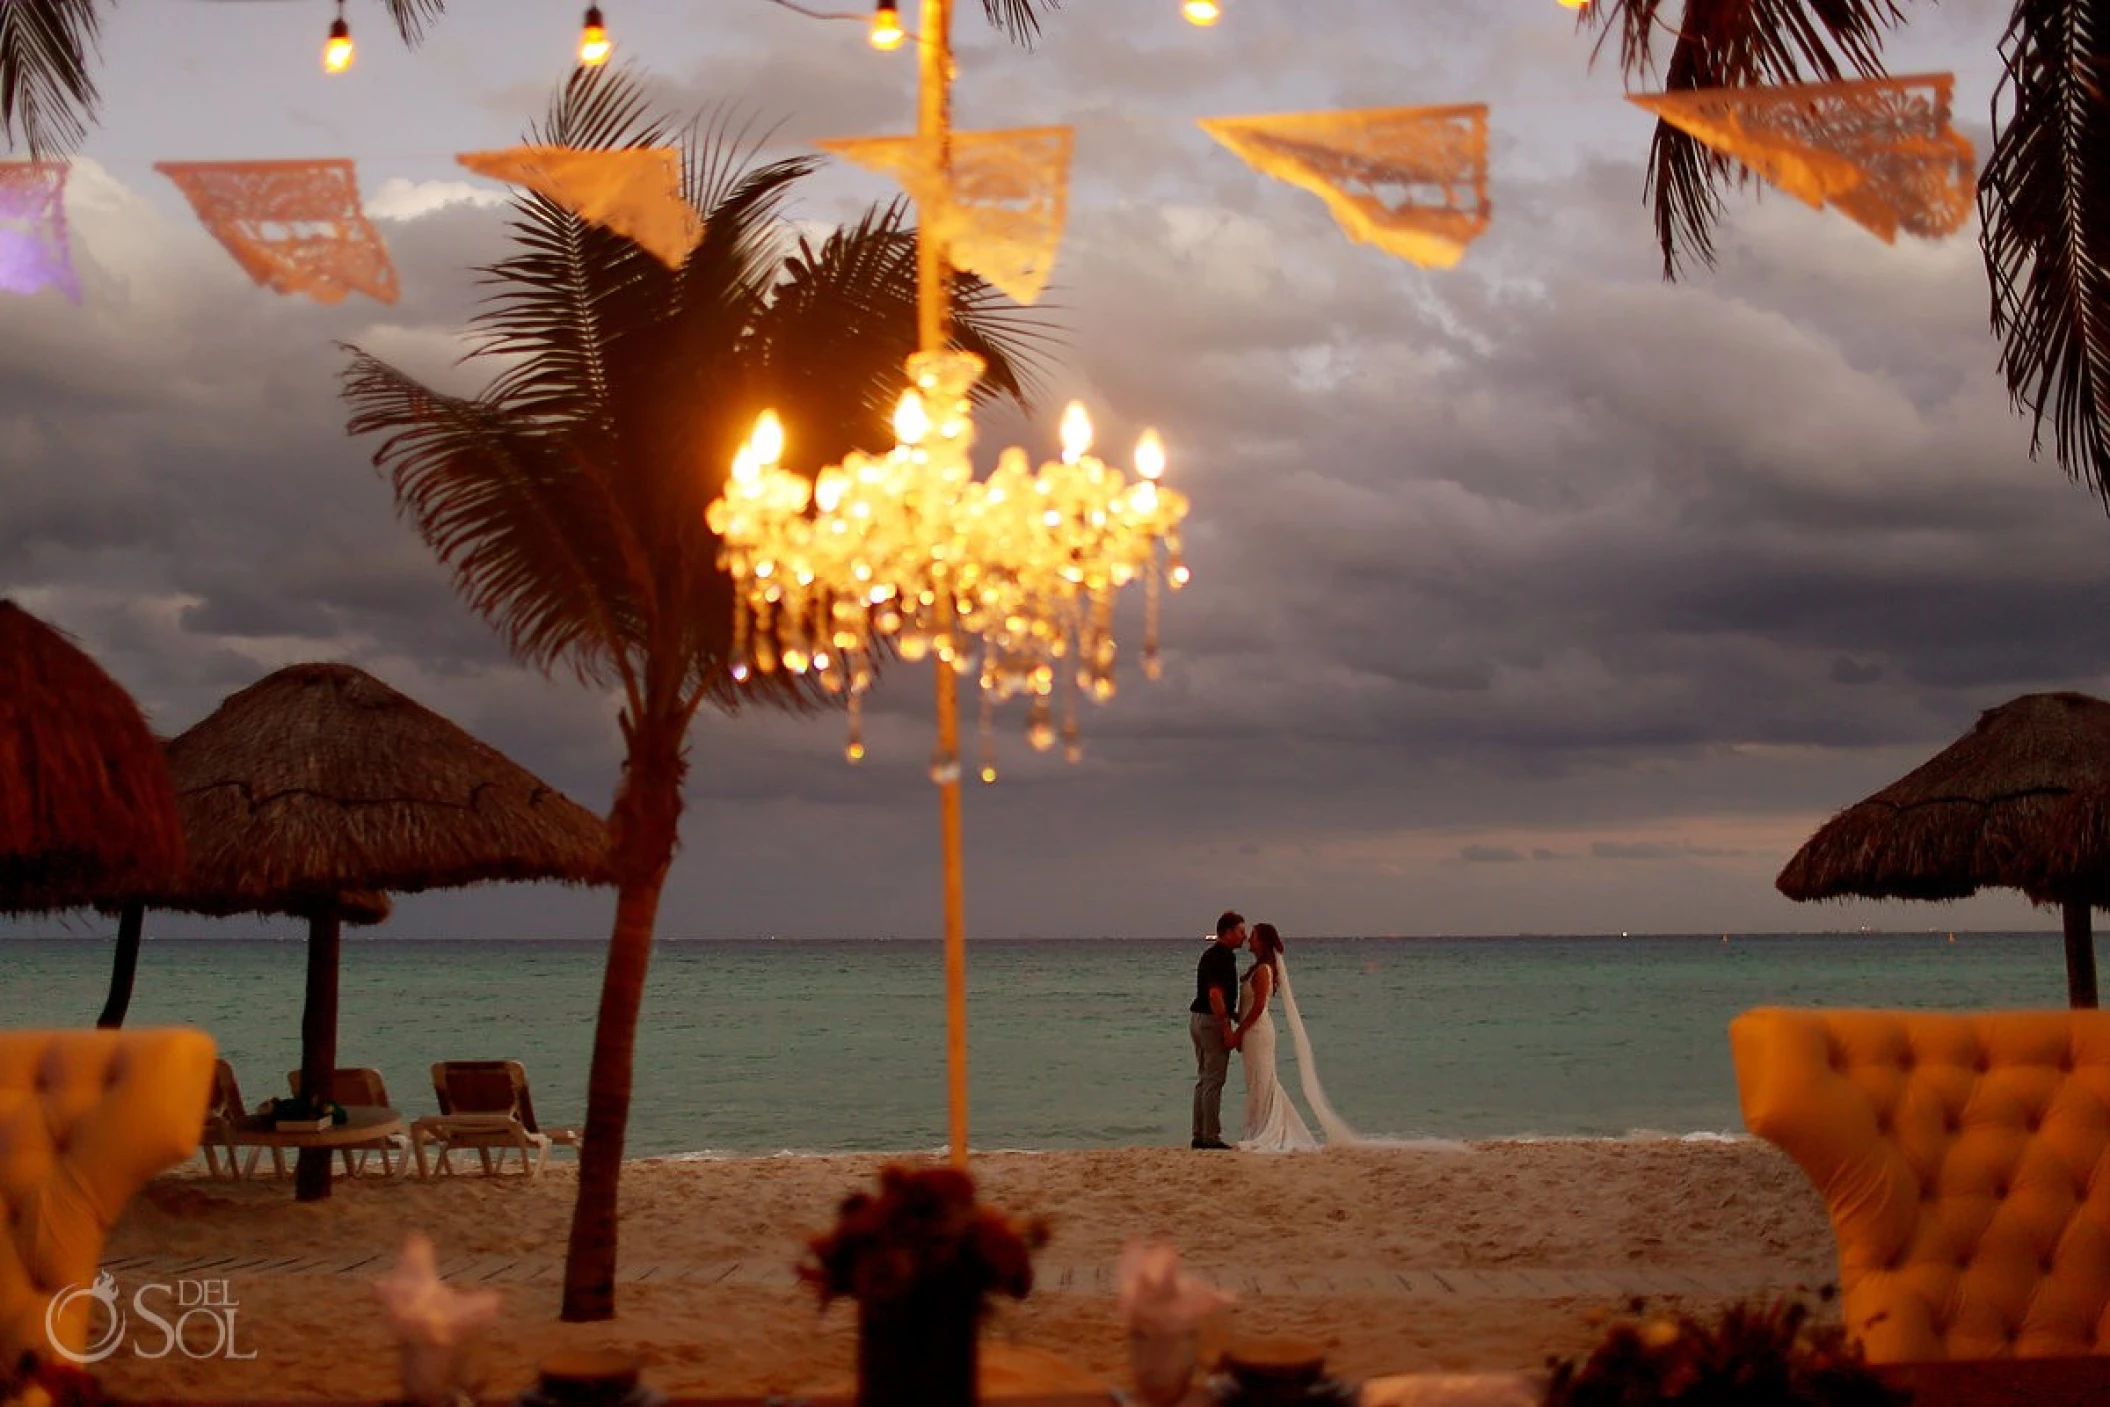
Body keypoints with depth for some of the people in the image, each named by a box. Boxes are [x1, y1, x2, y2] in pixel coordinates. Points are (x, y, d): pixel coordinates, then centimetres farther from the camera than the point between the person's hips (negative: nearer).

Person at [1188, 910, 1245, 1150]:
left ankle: (1200, 1135, 15)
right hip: (1212, 1021, -10)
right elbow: (1215, 995, -24)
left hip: (1198, 1019, 10)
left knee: (1204, 1080, 13)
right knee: (1214, 1081, -6)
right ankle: (1211, 1137, -4)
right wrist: (1226, 1030, -21)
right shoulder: (1222, 957, -16)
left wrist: (1235, 1015, 19)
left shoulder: (1211, 955, 15)